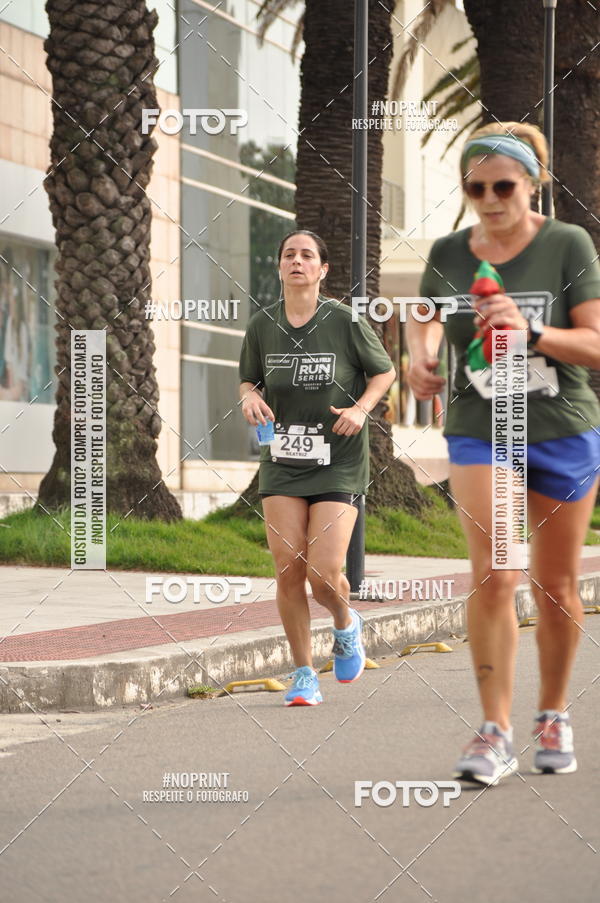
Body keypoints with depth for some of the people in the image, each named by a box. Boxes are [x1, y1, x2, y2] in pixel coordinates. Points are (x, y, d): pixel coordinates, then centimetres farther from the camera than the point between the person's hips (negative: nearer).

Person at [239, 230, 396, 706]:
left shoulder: (346, 322, -6)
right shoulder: (262, 325, 2)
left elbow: (385, 371, 7)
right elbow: (248, 379, 16)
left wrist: (361, 408, -11)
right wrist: (250, 397, -7)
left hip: (338, 463, -3)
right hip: (282, 462, 3)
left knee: (325, 573, -11)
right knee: (288, 571, -5)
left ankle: (346, 623, 25)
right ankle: (304, 675, 10)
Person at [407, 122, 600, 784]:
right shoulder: (449, 254, -1)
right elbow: (426, 315, 18)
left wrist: (531, 333, -31)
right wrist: (420, 353, -4)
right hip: (480, 433, 1)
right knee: (492, 578, -15)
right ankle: (495, 734, -10)